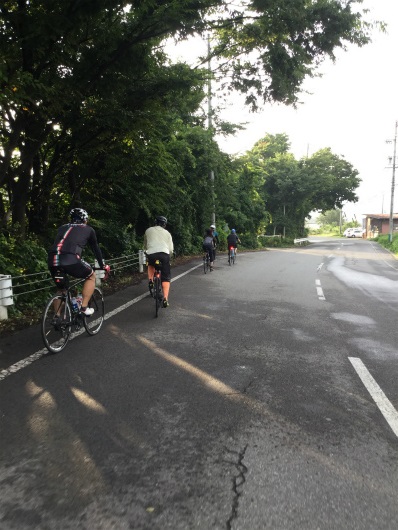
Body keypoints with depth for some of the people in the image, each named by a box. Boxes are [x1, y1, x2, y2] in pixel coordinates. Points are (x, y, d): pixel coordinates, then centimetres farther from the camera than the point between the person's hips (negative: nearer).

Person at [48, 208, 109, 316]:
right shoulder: (88, 229, 22)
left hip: (52, 261, 5)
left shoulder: (62, 228, 32)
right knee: (91, 276, 23)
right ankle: (84, 308, 16)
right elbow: (95, 248, 30)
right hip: (70, 260, -5)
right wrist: (103, 265, 43)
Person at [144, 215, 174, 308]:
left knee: (151, 265, 36)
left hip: (151, 254, 1)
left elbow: (145, 245, 31)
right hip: (164, 254, -1)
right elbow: (171, 249, 18)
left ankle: (150, 281, 16)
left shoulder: (148, 230, 22)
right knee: (166, 278, 8)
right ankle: (165, 299, -6)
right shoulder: (167, 233, 21)